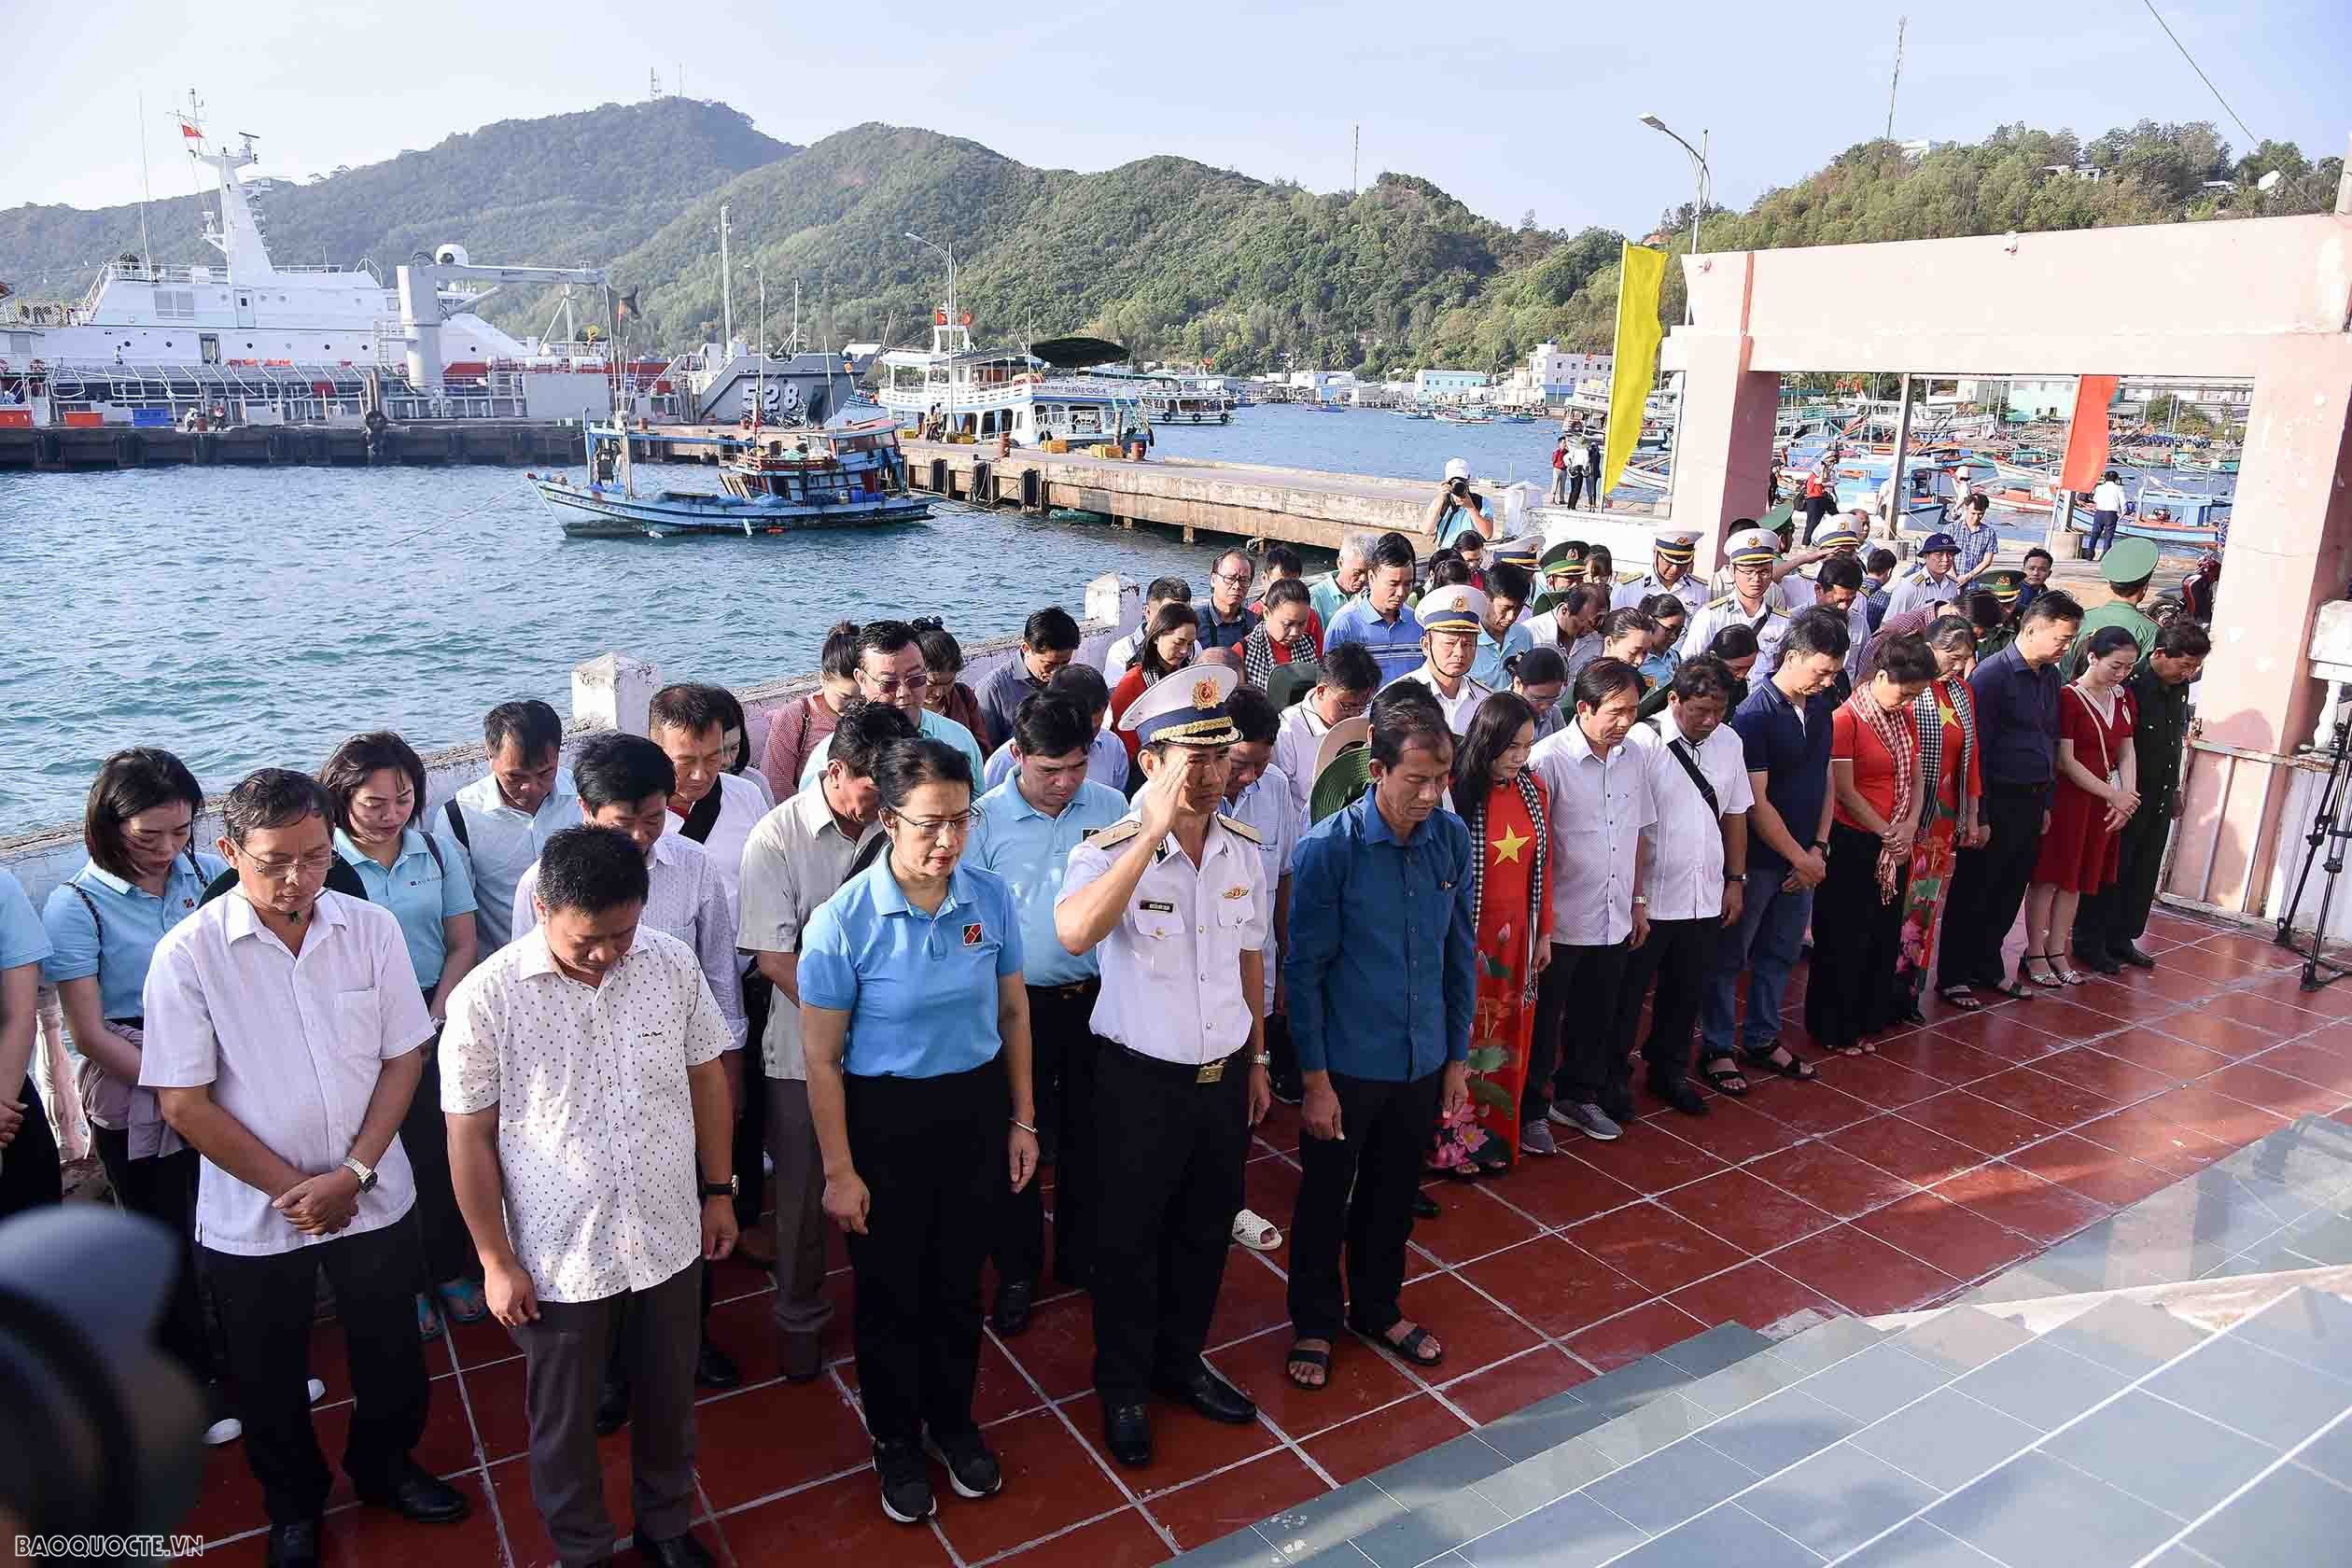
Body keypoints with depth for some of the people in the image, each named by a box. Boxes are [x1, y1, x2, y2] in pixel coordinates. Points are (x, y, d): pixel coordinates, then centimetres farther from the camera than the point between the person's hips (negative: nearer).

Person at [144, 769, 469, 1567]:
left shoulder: (372, 928, -9)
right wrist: (291, 1188, -13)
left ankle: (383, 1464, 47)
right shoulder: (188, 953, -15)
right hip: (250, 1216, -1)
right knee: (269, 1380, 18)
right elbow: (184, 1103, -12)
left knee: (392, 1358, 18)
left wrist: (352, 1174, -12)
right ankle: (293, 1502, 44)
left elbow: (404, 1058, -3)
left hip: (372, 1196, 2)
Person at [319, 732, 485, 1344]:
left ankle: (450, 1269, 28)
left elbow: (461, 945, 3)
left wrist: (433, 1019, -7)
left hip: (435, 1020, 3)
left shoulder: (439, 852, -1)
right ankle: (406, 1283, 24)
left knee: (442, 1150, 9)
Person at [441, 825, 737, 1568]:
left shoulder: (675, 963, -10)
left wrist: (719, 1191, 6)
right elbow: (470, 1137, -9)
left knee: (668, 1400, 22)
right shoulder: (486, 998, -18)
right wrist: (496, 1259, -5)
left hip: (669, 1241, 3)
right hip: (559, 1259, -2)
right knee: (564, 1422, 19)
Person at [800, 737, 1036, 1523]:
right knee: (891, 1289, 15)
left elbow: (1013, 1015, 4)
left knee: (958, 1279, 20)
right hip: (885, 1117, -3)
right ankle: (896, 1438, 41)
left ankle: (953, 1420, 45)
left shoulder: (991, 897, -10)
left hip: (975, 1108, 3)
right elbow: (822, 1059, -12)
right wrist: (840, 1171, -9)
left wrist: (1021, 1119, 7)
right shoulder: (843, 920, -20)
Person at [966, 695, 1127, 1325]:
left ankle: (1081, 1256, 36)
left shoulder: (1112, 808, -2)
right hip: (1020, 1003, -2)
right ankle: (1017, 1270, 30)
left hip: (1097, 997, 2)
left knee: (1089, 1136, 16)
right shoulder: (984, 820, -10)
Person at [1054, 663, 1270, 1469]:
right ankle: (1123, 1386, 36)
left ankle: (1181, 1359, 45)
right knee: (1130, 1237, 13)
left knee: (1206, 1229, 21)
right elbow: (1074, 932, -42)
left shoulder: (1243, 848, -2)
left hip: (1224, 1076, 5)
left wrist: (1257, 1059, 16)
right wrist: (1154, 832, -42)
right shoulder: (1110, 850, -20)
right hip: (1141, 1081, -5)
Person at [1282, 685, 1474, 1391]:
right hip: (1347, 1062, -4)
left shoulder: (1452, 837, -6)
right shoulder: (1328, 848, -19)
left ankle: (1378, 1308, 43)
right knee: (1325, 1198, 14)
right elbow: (1304, 970, -14)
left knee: (1394, 1193, 21)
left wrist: (1457, 1056, 7)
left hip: (1422, 1060, 4)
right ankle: (1314, 1322, 36)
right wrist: (1314, 1078, -12)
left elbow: (1460, 954, 4)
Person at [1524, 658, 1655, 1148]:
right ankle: (1529, 1111, 21)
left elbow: (1637, 833, 14)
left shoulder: (1631, 759, 4)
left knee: (1597, 1015, 19)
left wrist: (1639, 901, 15)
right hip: (1560, 920, -6)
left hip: (1614, 919, 6)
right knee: (1543, 1020, 6)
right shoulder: (1549, 759, -16)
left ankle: (1578, 1095, 37)